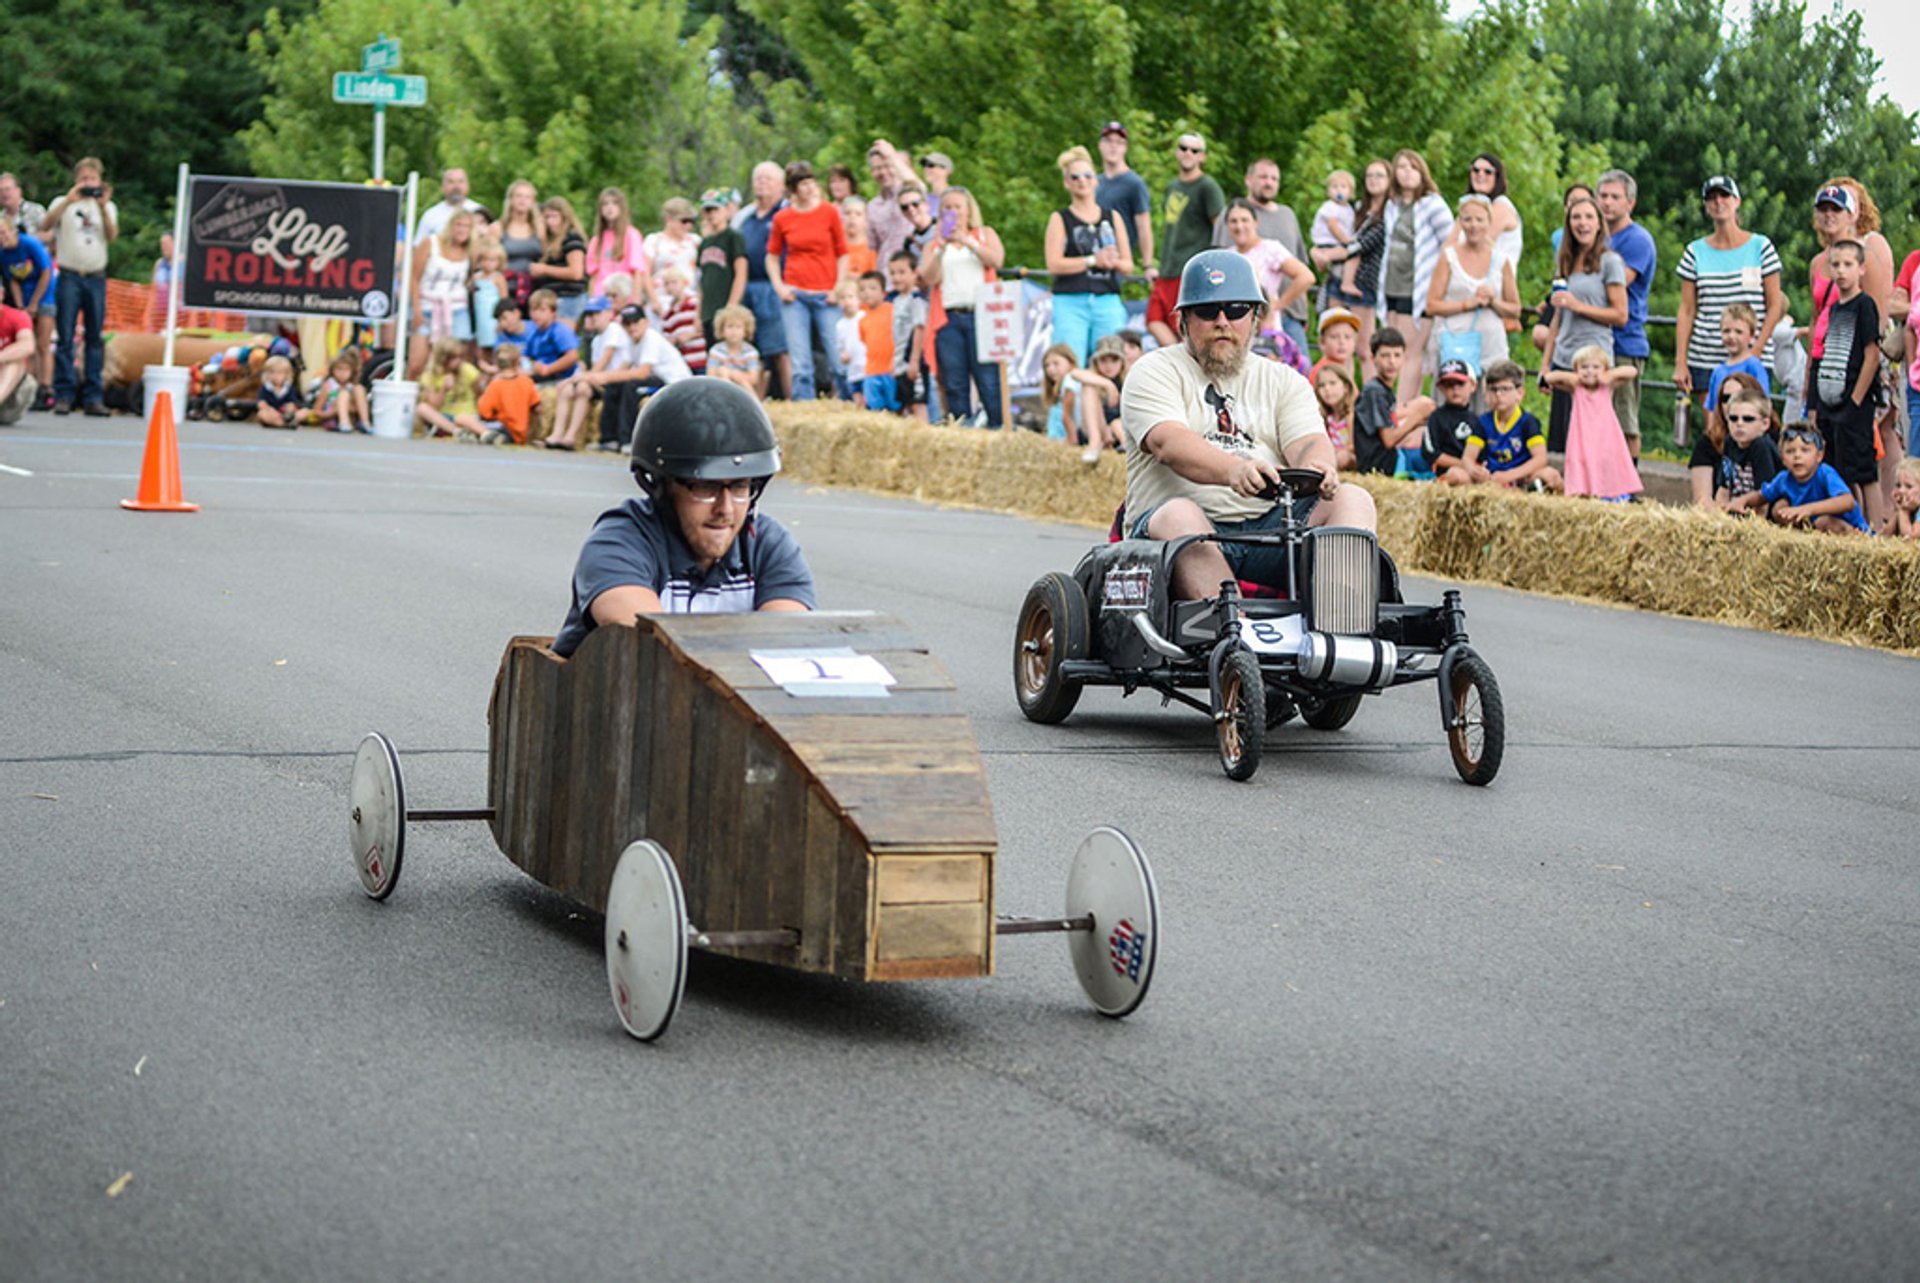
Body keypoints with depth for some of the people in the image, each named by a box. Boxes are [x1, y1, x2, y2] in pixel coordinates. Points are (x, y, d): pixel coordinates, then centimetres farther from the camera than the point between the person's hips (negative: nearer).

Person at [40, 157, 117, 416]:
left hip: (96, 278, 2)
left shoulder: (107, 207, 13)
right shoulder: (63, 204, 7)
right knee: (65, 338, -5)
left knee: (96, 338, 1)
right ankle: (63, 395, -5)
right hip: (69, 276, -2)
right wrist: (69, 200, -20)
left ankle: (93, 397, 3)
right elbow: (44, 226, -11)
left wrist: (103, 207, -15)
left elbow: (112, 237, -3)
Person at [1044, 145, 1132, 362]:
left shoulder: (1113, 218, 17)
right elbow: (1053, 264, -4)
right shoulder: (1059, 219, 8)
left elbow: (1128, 266, 16)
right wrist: (1093, 260, -11)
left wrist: (1114, 262, -6)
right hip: (1071, 302, -3)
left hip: (1108, 302, 3)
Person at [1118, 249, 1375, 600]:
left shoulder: (1285, 381, 21)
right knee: (1180, 517, -35)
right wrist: (1233, 471, -33)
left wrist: (1317, 470, -25)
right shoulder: (1156, 372, 8)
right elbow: (1168, 443, -12)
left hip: (1272, 526, 4)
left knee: (1353, 500, -18)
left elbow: (1308, 440, 2)